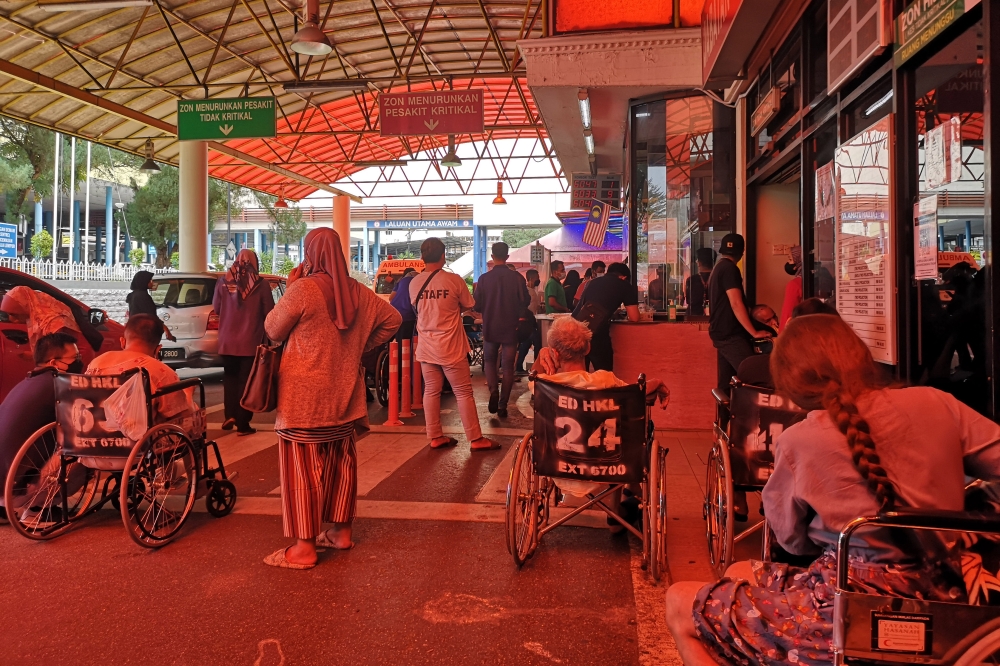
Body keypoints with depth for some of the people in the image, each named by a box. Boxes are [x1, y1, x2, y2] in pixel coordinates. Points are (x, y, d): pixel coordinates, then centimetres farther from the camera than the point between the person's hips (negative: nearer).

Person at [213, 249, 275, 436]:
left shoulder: (223, 282, -2)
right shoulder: (261, 284, -10)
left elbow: (216, 309, 9)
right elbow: (269, 313, -3)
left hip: (227, 340, 2)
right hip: (251, 341, -2)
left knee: (230, 377, 21)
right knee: (246, 380, 6)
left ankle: (230, 415, 12)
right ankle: (242, 424, 9)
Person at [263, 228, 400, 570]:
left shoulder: (302, 289, -15)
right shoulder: (357, 292, 4)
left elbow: (273, 330, -4)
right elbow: (393, 319, 15)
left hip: (305, 395, -6)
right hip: (343, 394, 7)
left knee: (303, 467, 0)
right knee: (341, 463, 15)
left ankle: (304, 547, 4)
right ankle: (341, 531, 26)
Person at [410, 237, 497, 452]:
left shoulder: (414, 283, -3)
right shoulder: (454, 280, -13)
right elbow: (468, 306, 1)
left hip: (426, 348, 4)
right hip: (451, 347, -4)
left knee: (431, 392, 11)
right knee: (463, 393, 4)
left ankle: (435, 437, 17)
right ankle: (476, 439, 9)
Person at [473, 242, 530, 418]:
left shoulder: (484, 278, -9)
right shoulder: (517, 278, -9)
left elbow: (477, 306, -6)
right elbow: (525, 302, -2)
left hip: (490, 328, 0)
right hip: (510, 328, 0)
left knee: (489, 361, 19)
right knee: (508, 366, 8)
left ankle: (493, 390, -5)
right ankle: (502, 406, 7)